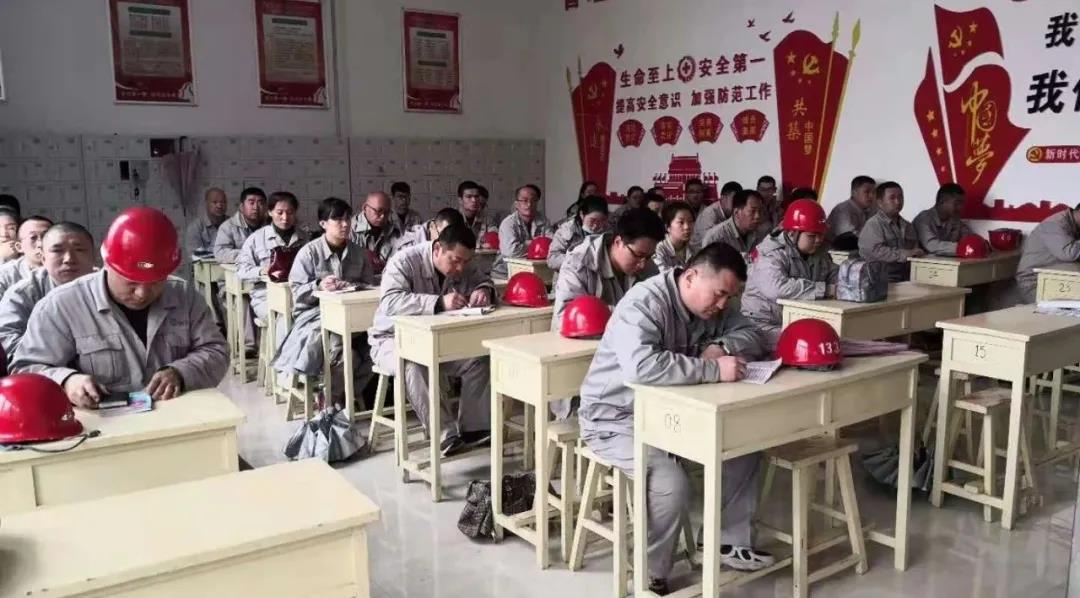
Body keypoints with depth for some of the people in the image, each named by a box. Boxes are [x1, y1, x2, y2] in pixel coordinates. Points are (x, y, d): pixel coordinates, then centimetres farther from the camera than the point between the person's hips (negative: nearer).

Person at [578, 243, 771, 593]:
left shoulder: (713, 306, 1)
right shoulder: (644, 302, -25)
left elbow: (753, 335, 6)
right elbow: (640, 367, -41)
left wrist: (722, 347, -16)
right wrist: (713, 370, -36)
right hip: (617, 417, -8)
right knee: (672, 484, -29)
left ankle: (730, 542, 12)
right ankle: (650, 578, -6)